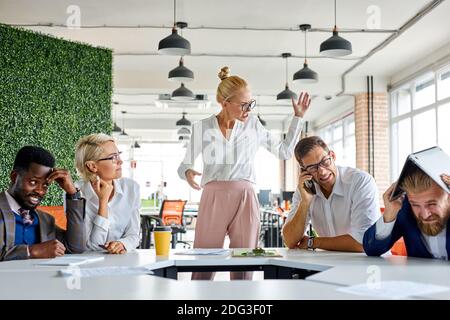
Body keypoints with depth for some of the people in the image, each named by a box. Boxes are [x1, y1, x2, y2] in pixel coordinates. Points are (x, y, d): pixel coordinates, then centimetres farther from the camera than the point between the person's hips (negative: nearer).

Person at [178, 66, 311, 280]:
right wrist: (188, 172, -14)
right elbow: (185, 165, 10)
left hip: (245, 199, 1)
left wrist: (298, 117, 14)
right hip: (213, 199, -1)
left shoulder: (253, 124, 10)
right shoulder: (202, 127, 5)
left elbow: (284, 151, 16)